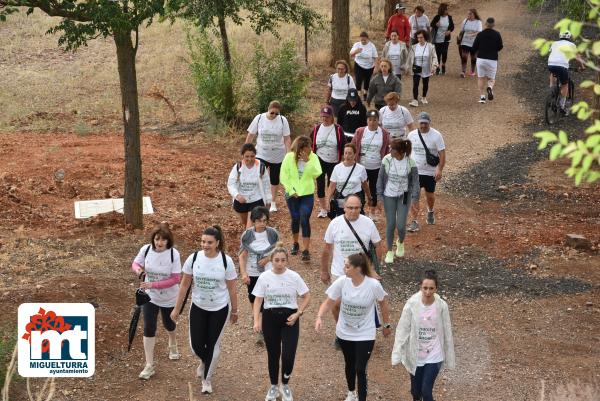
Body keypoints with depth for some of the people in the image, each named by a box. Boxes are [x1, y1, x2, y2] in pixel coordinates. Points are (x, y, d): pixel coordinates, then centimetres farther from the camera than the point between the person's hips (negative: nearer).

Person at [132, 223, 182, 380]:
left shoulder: (174, 254, -23)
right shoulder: (146, 249, -15)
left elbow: (175, 279, -22)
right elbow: (135, 263, 1)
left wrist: (153, 284, -30)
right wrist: (138, 269, -25)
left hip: (169, 298, -1)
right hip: (150, 297, 1)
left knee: (168, 324, 22)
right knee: (149, 328, -5)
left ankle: (173, 344, 57)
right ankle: (149, 365, 4)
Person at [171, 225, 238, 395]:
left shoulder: (226, 261, -16)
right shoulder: (193, 258, -12)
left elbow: (232, 289, -6)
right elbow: (184, 284, -2)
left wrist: (234, 311, 1)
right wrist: (177, 308, 1)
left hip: (220, 309, -2)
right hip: (198, 307, 2)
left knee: (213, 344, 8)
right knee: (196, 343, 5)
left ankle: (207, 379, 29)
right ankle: (205, 361, 42)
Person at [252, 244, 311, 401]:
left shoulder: (294, 276, -5)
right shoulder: (264, 277, -4)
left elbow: (307, 297, 1)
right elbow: (258, 300, -2)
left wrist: (297, 314, -10)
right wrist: (256, 320, -13)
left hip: (289, 318, -1)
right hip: (270, 317, 1)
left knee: (288, 355, -9)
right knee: (273, 354, 10)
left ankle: (285, 385, 17)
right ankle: (273, 387, 30)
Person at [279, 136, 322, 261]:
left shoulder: (313, 157, -5)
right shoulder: (289, 157, -8)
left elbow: (317, 173, -17)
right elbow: (284, 176, -5)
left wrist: (308, 161, -26)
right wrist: (291, 190, -10)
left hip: (307, 194, -1)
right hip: (292, 194, 1)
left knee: (305, 220, -10)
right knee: (295, 219, 10)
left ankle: (306, 250, -9)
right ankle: (295, 244, 34)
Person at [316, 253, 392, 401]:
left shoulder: (373, 285, -23)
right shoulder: (341, 282, -17)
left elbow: (383, 304, -5)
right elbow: (329, 302, -7)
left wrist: (386, 325, 6)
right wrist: (319, 317, -25)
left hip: (365, 335, -4)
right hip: (344, 333, 4)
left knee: (360, 369, -7)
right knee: (349, 364, 22)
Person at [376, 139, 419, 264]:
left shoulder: (410, 163, -13)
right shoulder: (387, 160, -11)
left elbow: (415, 181, -4)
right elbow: (381, 178, -1)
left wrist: (415, 198, -6)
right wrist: (380, 195, 0)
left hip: (404, 196, -1)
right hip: (389, 196, 1)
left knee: (401, 225, -4)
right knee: (390, 225, 4)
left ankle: (400, 242, 31)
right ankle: (390, 251, 23)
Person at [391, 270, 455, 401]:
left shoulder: (442, 306, -12)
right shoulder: (411, 304, -14)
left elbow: (447, 332, -3)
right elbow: (402, 330, -8)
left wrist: (449, 358, 3)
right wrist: (397, 355, -9)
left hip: (434, 356, -1)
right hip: (415, 355, 1)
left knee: (426, 390, -10)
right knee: (415, 390, 16)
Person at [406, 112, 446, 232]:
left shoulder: (436, 135, -9)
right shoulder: (412, 135, -1)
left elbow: (442, 153, -10)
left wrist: (439, 169, -19)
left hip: (431, 172, -1)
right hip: (414, 171, 1)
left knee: (430, 195, 15)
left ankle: (430, 212, 45)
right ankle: (415, 221, -3)